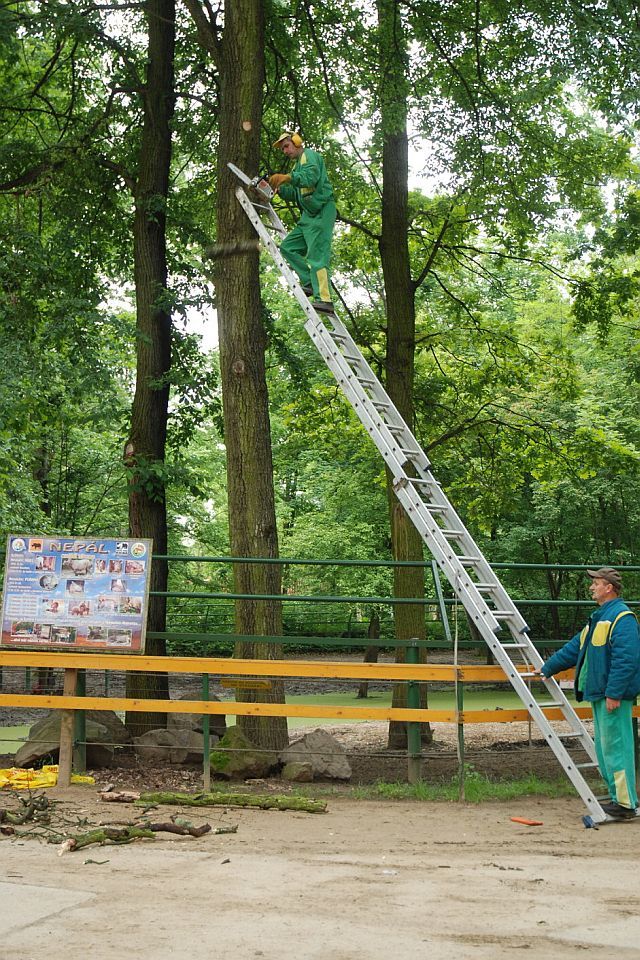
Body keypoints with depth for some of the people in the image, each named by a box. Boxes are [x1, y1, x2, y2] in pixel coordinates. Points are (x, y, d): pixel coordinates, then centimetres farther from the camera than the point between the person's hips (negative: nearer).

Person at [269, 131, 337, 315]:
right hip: (308, 216, 10)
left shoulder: (309, 155, -1)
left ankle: (324, 299, -27)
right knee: (288, 247, 8)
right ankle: (310, 283, 1)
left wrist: (288, 177, -38)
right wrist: (279, 189, 4)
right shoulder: (298, 164, 28)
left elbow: (311, 176, -23)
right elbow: (296, 194, 21)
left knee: (316, 256, -19)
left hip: (321, 212, -10)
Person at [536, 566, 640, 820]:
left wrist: (614, 693, -24)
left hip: (613, 696, -10)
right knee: (604, 748, 12)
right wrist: (548, 667, 33)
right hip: (598, 694, 10)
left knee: (615, 747, -8)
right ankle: (618, 798, 18)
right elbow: (575, 647, 29)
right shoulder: (599, 617, 20)